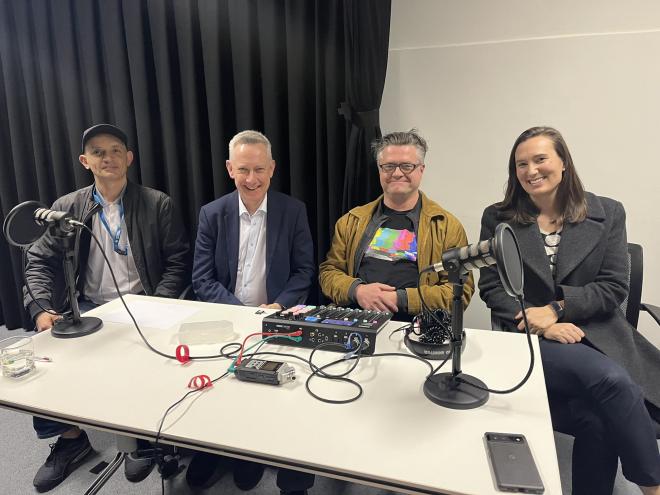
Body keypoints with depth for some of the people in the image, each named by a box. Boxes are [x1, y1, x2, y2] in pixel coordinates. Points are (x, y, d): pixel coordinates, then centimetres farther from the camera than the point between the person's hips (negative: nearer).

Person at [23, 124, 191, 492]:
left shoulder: (158, 205, -1)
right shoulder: (67, 207, 7)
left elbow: (178, 262, -4)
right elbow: (40, 262, 5)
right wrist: (42, 309, -13)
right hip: (87, 309, 4)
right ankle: (70, 437, 10)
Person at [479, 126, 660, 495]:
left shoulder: (608, 213, 9)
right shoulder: (498, 218, 6)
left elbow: (614, 287, 2)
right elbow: (491, 287, 1)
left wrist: (556, 308, -13)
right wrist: (539, 324, -13)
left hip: (599, 336, 2)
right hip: (532, 339, -1)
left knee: (597, 421, -27)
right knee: (612, 380, -29)